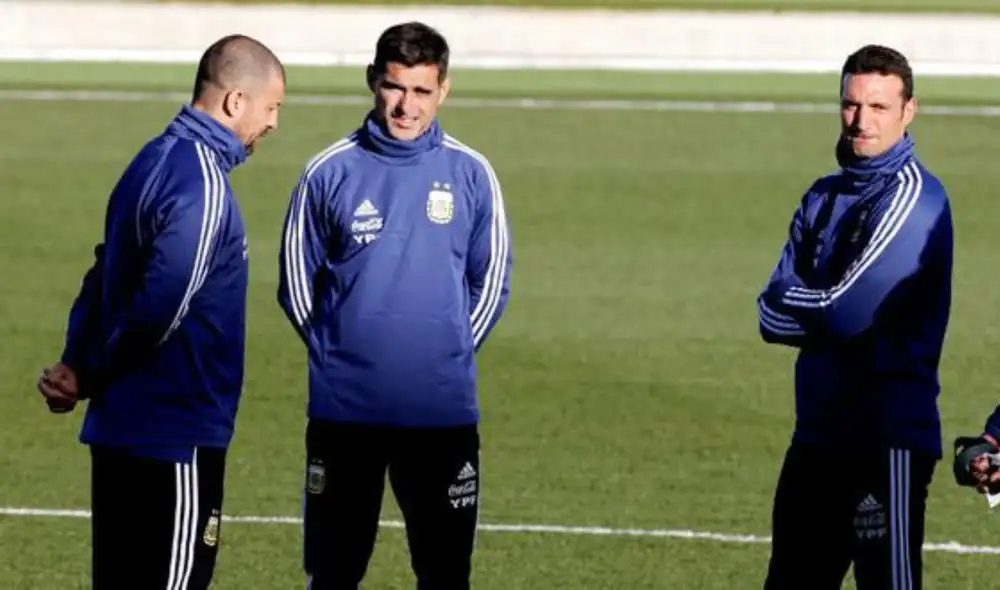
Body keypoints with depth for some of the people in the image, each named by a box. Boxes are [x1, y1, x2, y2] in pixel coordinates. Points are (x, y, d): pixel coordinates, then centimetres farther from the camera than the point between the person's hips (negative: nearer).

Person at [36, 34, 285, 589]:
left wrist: (76, 364, -1)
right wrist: (90, 379, -8)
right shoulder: (202, 184, -18)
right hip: (174, 437, -9)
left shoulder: (156, 161, 12)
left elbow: (105, 276, 13)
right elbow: (160, 309, -23)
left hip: (122, 427, 9)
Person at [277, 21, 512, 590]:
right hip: (344, 411, 0)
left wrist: (451, 353, 7)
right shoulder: (331, 173, -3)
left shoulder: (472, 174, 0)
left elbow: (491, 279, 10)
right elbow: (297, 277, 7)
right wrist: (337, 354, 6)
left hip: (444, 412, 0)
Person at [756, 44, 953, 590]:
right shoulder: (824, 198, 14)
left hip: (887, 437, -8)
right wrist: (823, 313, -12)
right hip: (819, 436, 8)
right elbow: (772, 317, 6)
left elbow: (847, 312, -18)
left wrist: (794, 303, 0)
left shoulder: (912, 197, -11)